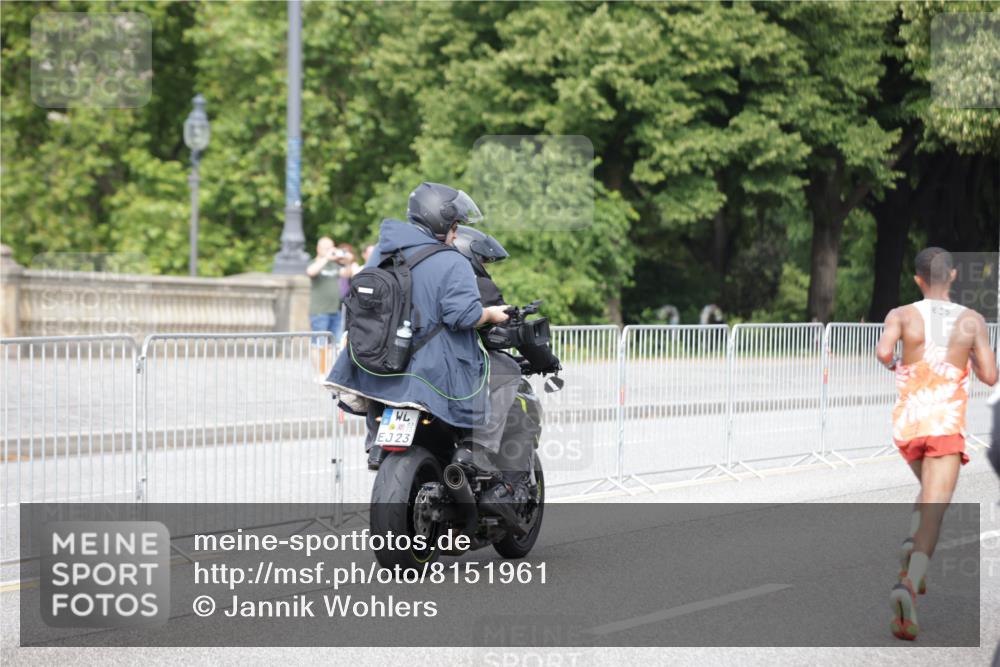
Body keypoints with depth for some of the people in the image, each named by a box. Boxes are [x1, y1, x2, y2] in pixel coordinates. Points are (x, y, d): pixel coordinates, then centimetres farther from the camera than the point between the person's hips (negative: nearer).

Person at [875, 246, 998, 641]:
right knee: (933, 511, -11)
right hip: (947, 426, -2)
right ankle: (908, 584, -34)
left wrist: (892, 364, 6)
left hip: (908, 423, 2)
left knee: (931, 491, 30)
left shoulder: (902, 315, 0)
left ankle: (912, 546, 5)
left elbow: (883, 352, -18)